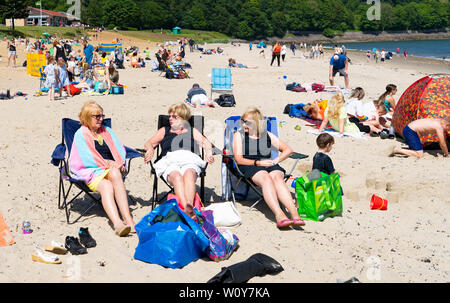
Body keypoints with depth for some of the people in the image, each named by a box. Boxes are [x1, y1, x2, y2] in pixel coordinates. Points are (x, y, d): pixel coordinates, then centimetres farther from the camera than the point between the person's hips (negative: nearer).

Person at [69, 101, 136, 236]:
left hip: (112, 170, 3)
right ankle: (117, 222, -61)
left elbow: (120, 150, 18)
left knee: (115, 173, -36)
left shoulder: (107, 131, 25)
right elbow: (85, 159, -3)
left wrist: (119, 163, -4)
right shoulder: (80, 135, 8)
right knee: (106, 186, -36)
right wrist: (106, 163, -9)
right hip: (92, 172, -3)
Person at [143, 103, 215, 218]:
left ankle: (189, 206, -61)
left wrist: (208, 152, -8)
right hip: (169, 161, 0)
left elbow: (205, 143, 15)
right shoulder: (164, 131, 33)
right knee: (176, 176, -37)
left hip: (189, 160, 0)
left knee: (189, 174, -38)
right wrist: (150, 150, -2)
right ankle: (186, 211, -57)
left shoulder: (192, 131, 30)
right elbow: (149, 143, 23)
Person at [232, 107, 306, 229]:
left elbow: (288, 150, 21)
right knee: (266, 178, -36)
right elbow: (239, 159, 1)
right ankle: (279, 215, -54)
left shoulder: (267, 135, 20)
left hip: (269, 165, 2)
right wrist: (258, 163, -11)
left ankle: (294, 214, -49)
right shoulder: (239, 135, 14)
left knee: (277, 177, -33)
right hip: (249, 167, -2)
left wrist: (276, 160, 2)